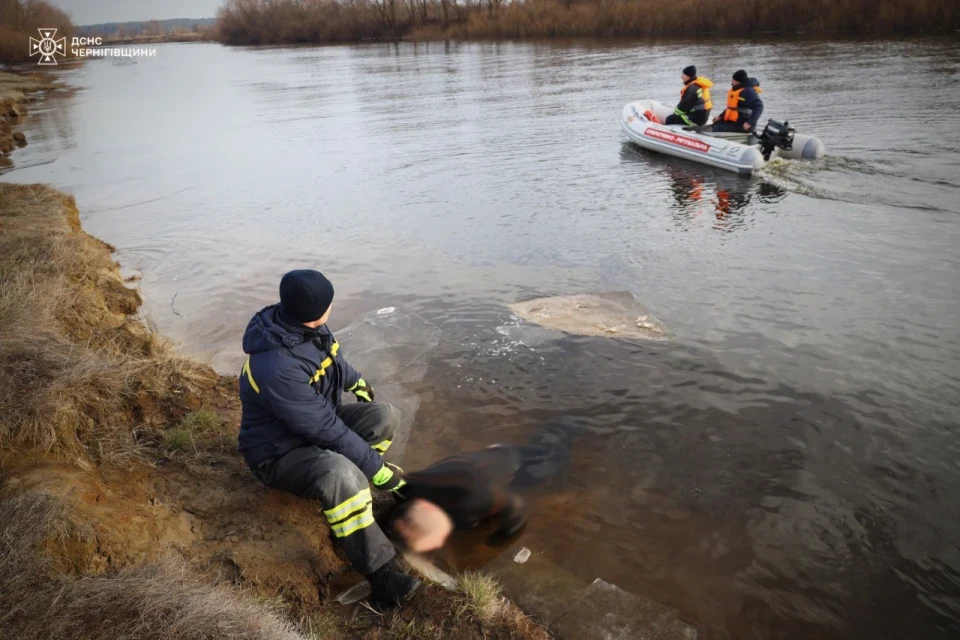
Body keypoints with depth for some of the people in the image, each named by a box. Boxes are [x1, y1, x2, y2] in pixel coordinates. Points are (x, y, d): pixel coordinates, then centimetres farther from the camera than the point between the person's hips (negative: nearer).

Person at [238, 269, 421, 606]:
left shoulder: (299, 323, -11)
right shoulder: (278, 367, -37)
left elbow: (330, 354, 15)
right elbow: (327, 430, -32)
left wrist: (355, 380, 29)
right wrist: (377, 467, -24)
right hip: (281, 452, -9)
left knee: (386, 416, -2)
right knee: (343, 473, -37)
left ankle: (348, 493, 6)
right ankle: (382, 576, -25)